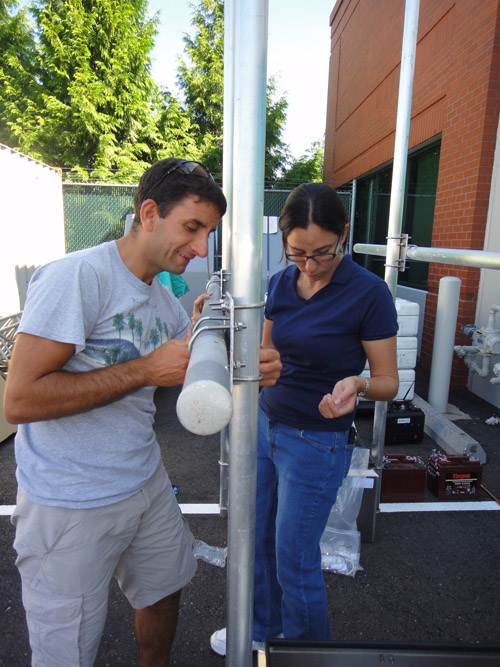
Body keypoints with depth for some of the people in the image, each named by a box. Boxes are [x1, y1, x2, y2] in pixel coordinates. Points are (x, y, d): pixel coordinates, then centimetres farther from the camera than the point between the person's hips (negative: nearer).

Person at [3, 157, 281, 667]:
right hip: (72, 505, -7)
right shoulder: (77, 277, -21)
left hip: (145, 483, 8)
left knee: (164, 589, 25)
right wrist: (146, 369, -25)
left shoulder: (164, 300, 5)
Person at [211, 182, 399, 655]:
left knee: (295, 561, 8)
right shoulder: (281, 283, 1)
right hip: (264, 423, 6)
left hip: (317, 443, -5)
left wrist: (356, 384, -32)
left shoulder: (369, 292, -15)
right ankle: (262, 629, 48)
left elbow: (388, 380, -10)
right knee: (257, 539, 18)